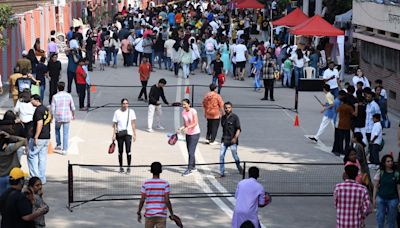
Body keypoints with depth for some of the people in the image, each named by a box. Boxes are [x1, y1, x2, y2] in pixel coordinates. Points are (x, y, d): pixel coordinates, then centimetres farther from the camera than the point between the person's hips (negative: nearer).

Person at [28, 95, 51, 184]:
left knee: (32, 156, 2)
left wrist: (36, 137, -23)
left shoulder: (38, 110, -15)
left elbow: (40, 124, -23)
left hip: (39, 138, -9)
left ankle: (35, 177, -2)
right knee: (43, 157, 11)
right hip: (47, 137, 9)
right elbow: (50, 120, 21)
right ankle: (42, 179, 13)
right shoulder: (46, 109, 13)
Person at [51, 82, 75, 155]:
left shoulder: (55, 96, -9)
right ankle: (64, 150, 4)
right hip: (67, 117, 1)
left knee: (57, 129, 26)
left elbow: (52, 109, -7)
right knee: (66, 133, 5)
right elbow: (72, 107, 3)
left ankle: (58, 145, 24)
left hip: (58, 117, -1)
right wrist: (73, 115, 20)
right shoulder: (68, 95, -3)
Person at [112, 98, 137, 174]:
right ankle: (121, 167, 17)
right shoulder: (117, 112, 2)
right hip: (119, 133, 1)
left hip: (128, 133, -1)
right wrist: (114, 134, -3)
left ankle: (129, 167, -3)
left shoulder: (131, 112, 3)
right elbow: (114, 124, 4)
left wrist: (134, 134, 2)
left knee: (128, 150, -11)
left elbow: (133, 124, 6)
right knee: (120, 151, 7)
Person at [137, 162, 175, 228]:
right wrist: (171, 213, 0)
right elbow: (167, 200, -10)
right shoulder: (165, 184, -7)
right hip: (161, 215, -1)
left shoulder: (145, 183, -3)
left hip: (149, 214, 1)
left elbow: (142, 200, -3)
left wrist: (139, 212, 8)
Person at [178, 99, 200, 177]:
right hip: (188, 134, 7)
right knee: (190, 152, 12)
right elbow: (185, 124, 9)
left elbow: (195, 123, -20)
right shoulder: (183, 112, 2)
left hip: (195, 133, -7)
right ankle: (193, 167, 26)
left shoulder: (193, 111, -16)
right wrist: (181, 128, -11)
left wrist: (187, 128, -33)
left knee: (191, 152, -11)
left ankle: (189, 169, -10)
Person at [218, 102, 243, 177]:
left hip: (232, 140, -4)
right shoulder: (223, 118, 9)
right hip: (224, 140, 4)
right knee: (221, 155, -5)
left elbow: (238, 129, -11)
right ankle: (221, 173, 1)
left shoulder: (235, 117, -7)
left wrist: (235, 138, -24)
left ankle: (239, 168, 32)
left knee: (235, 156, 4)